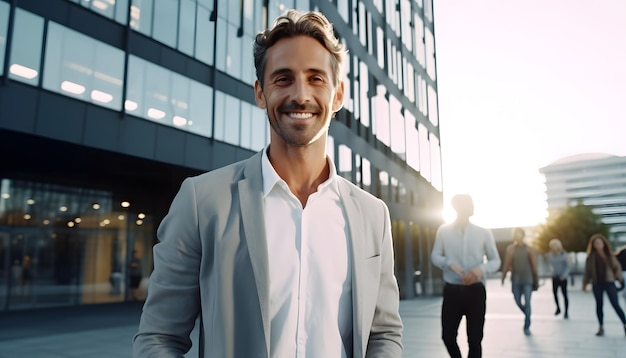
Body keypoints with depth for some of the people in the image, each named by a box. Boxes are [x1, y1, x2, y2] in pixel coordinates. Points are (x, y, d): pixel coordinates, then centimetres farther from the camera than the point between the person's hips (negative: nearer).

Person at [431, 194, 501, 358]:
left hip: (475, 291, 0)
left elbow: (496, 261, 6)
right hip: (452, 291, 0)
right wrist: (449, 263, -17)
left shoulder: (483, 233, -1)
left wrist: (481, 269, -15)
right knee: (448, 336, 7)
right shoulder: (444, 230, -2)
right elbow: (435, 256, 4)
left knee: (475, 339, 5)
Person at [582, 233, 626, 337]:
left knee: (615, 304, -5)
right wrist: (585, 283, 7)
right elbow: (587, 270, 7)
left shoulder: (609, 254, 2)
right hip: (597, 284, 1)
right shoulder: (591, 257, 2)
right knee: (599, 305, 6)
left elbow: (617, 267, 8)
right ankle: (601, 327, 16)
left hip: (609, 282, -1)